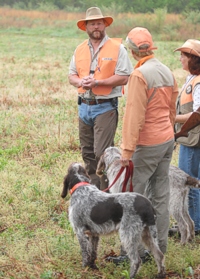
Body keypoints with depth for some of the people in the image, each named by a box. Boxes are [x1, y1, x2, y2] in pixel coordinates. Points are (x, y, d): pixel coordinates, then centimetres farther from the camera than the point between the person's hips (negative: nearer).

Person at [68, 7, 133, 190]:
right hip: (84, 106, 6)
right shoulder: (80, 50, 12)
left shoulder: (117, 48, -6)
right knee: (87, 153, 11)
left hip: (105, 107, -6)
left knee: (102, 153, -11)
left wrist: (97, 82, -19)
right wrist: (80, 82, -9)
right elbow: (72, 75, 15)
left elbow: (124, 78, -12)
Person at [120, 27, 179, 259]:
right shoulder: (167, 72, 8)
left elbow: (134, 115, -20)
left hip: (148, 144, -8)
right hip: (167, 140, 8)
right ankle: (160, 246, 19)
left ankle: (135, 251, -3)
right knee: (160, 194, 13)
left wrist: (127, 150, -18)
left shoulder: (139, 75, -17)